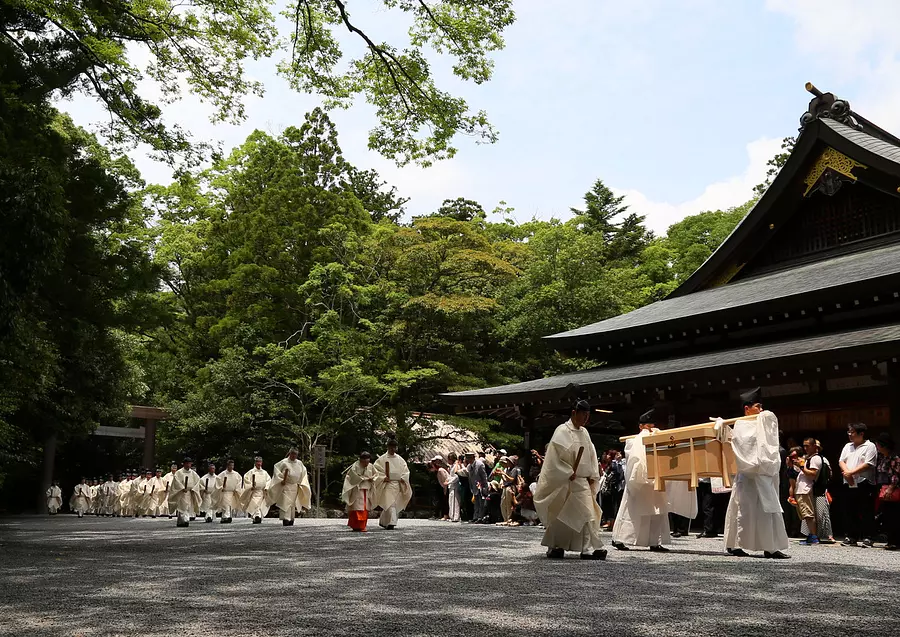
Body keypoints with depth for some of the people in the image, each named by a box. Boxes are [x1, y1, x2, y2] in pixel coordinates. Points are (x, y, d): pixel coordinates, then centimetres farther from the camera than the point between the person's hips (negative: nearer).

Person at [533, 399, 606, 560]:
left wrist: (593, 475, 8)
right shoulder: (562, 431, -8)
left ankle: (590, 548, -5)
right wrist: (569, 474, -16)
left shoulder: (584, 432, 13)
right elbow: (556, 456, -13)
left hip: (583, 481, 6)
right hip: (565, 481, -6)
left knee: (588, 514, -3)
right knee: (561, 516, 2)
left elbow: (592, 455, 18)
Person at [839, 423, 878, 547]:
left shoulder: (870, 446, -4)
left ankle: (867, 538, 1)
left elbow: (868, 464, -14)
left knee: (866, 513, -3)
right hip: (848, 485, 6)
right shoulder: (847, 446, 18)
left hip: (864, 485, -6)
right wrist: (846, 473, -9)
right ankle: (851, 537, 15)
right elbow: (842, 461, 11)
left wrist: (851, 472, -16)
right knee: (849, 512, 8)